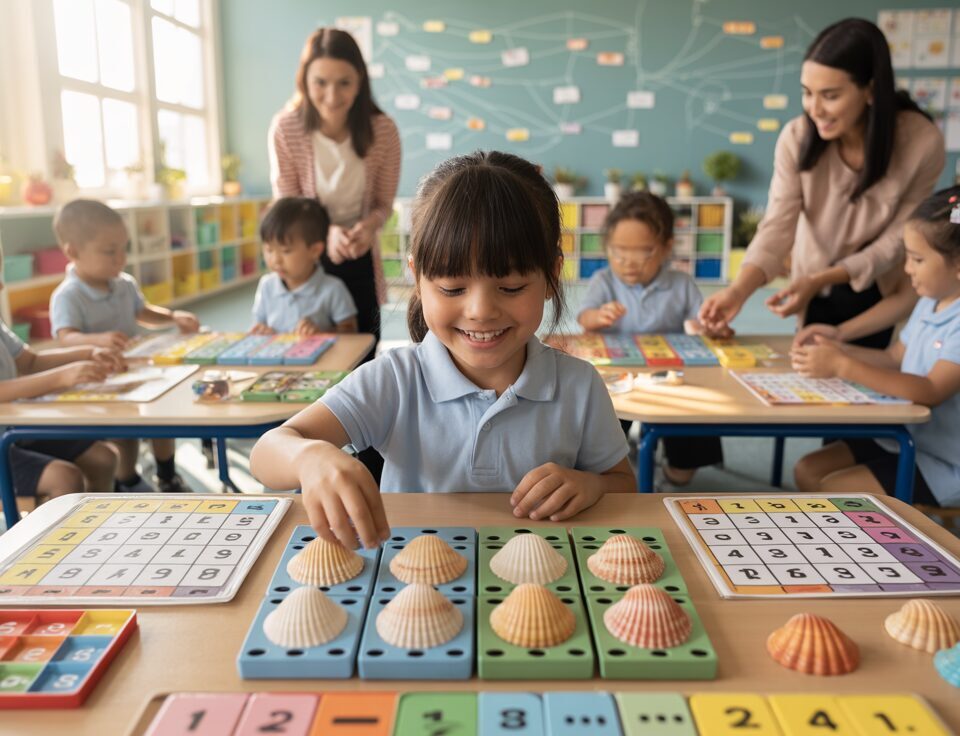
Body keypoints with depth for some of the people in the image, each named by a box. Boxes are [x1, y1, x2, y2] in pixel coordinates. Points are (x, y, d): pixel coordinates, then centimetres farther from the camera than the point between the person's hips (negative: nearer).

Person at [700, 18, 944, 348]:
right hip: (817, 296, 1)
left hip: (885, 298, -1)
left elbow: (897, 241, -18)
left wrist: (820, 279, -29)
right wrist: (738, 291, -40)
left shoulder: (922, 142, -24)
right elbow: (777, 227, -24)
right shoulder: (797, 137, -22)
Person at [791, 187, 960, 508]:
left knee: (832, 490, -14)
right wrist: (838, 349, -1)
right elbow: (894, 359, 15)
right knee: (808, 470, 3)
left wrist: (842, 367, -35)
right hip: (904, 438, 9)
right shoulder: (929, 304, 5)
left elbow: (931, 391, -33)